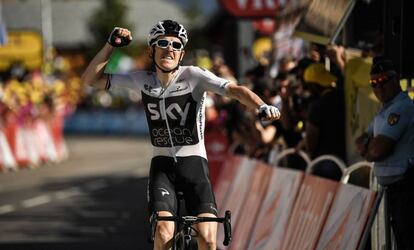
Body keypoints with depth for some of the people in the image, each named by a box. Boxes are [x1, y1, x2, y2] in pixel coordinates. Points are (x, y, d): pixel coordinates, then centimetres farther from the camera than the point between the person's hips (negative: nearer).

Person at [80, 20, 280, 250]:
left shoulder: (194, 76, -11)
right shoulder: (143, 80, -2)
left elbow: (234, 90, -25)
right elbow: (91, 79, 0)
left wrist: (261, 106, -44)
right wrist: (111, 45, -12)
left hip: (194, 163, -1)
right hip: (162, 165, 2)